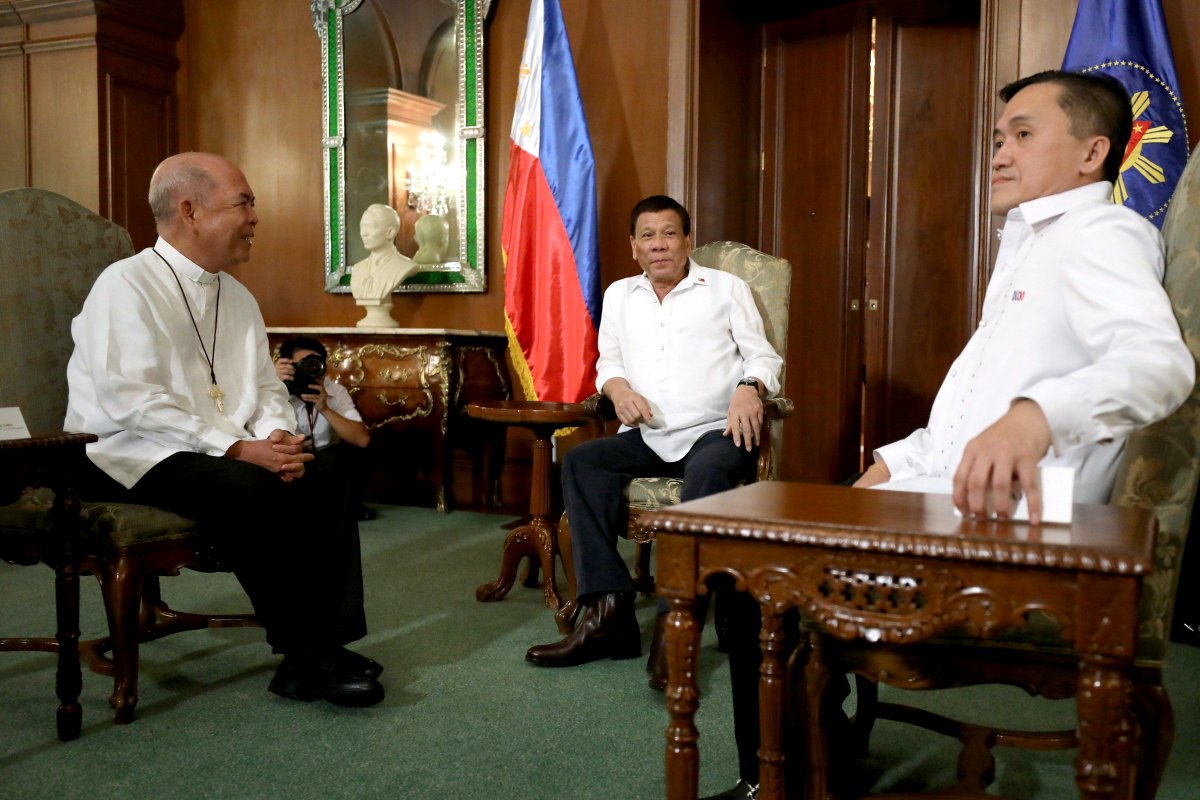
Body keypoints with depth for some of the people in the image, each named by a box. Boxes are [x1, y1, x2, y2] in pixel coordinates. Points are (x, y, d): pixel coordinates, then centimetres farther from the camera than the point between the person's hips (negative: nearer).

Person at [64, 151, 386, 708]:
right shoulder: (127, 286, -9)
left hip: (223, 453, 7)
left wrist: (276, 436, -8)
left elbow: (266, 388, 16)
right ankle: (301, 656, -19)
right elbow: (133, 402, -20)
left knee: (325, 483, -16)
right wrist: (237, 448, -24)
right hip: (133, 460, -7)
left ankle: (327, 646, -15)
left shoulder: (238, 298, 14)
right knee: (251, 491, -32)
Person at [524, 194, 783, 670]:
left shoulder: (727, 288, 11)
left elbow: (763, 356, 6)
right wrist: (618, 388, -4)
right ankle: (608, 612, -31)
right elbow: (607, 362, 20)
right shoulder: (619, 295, 21)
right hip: (647, 436, 4)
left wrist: (749, 388, -17)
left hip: (715, 431, -3)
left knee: (708, 472, -37)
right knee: (580, 462, -24)